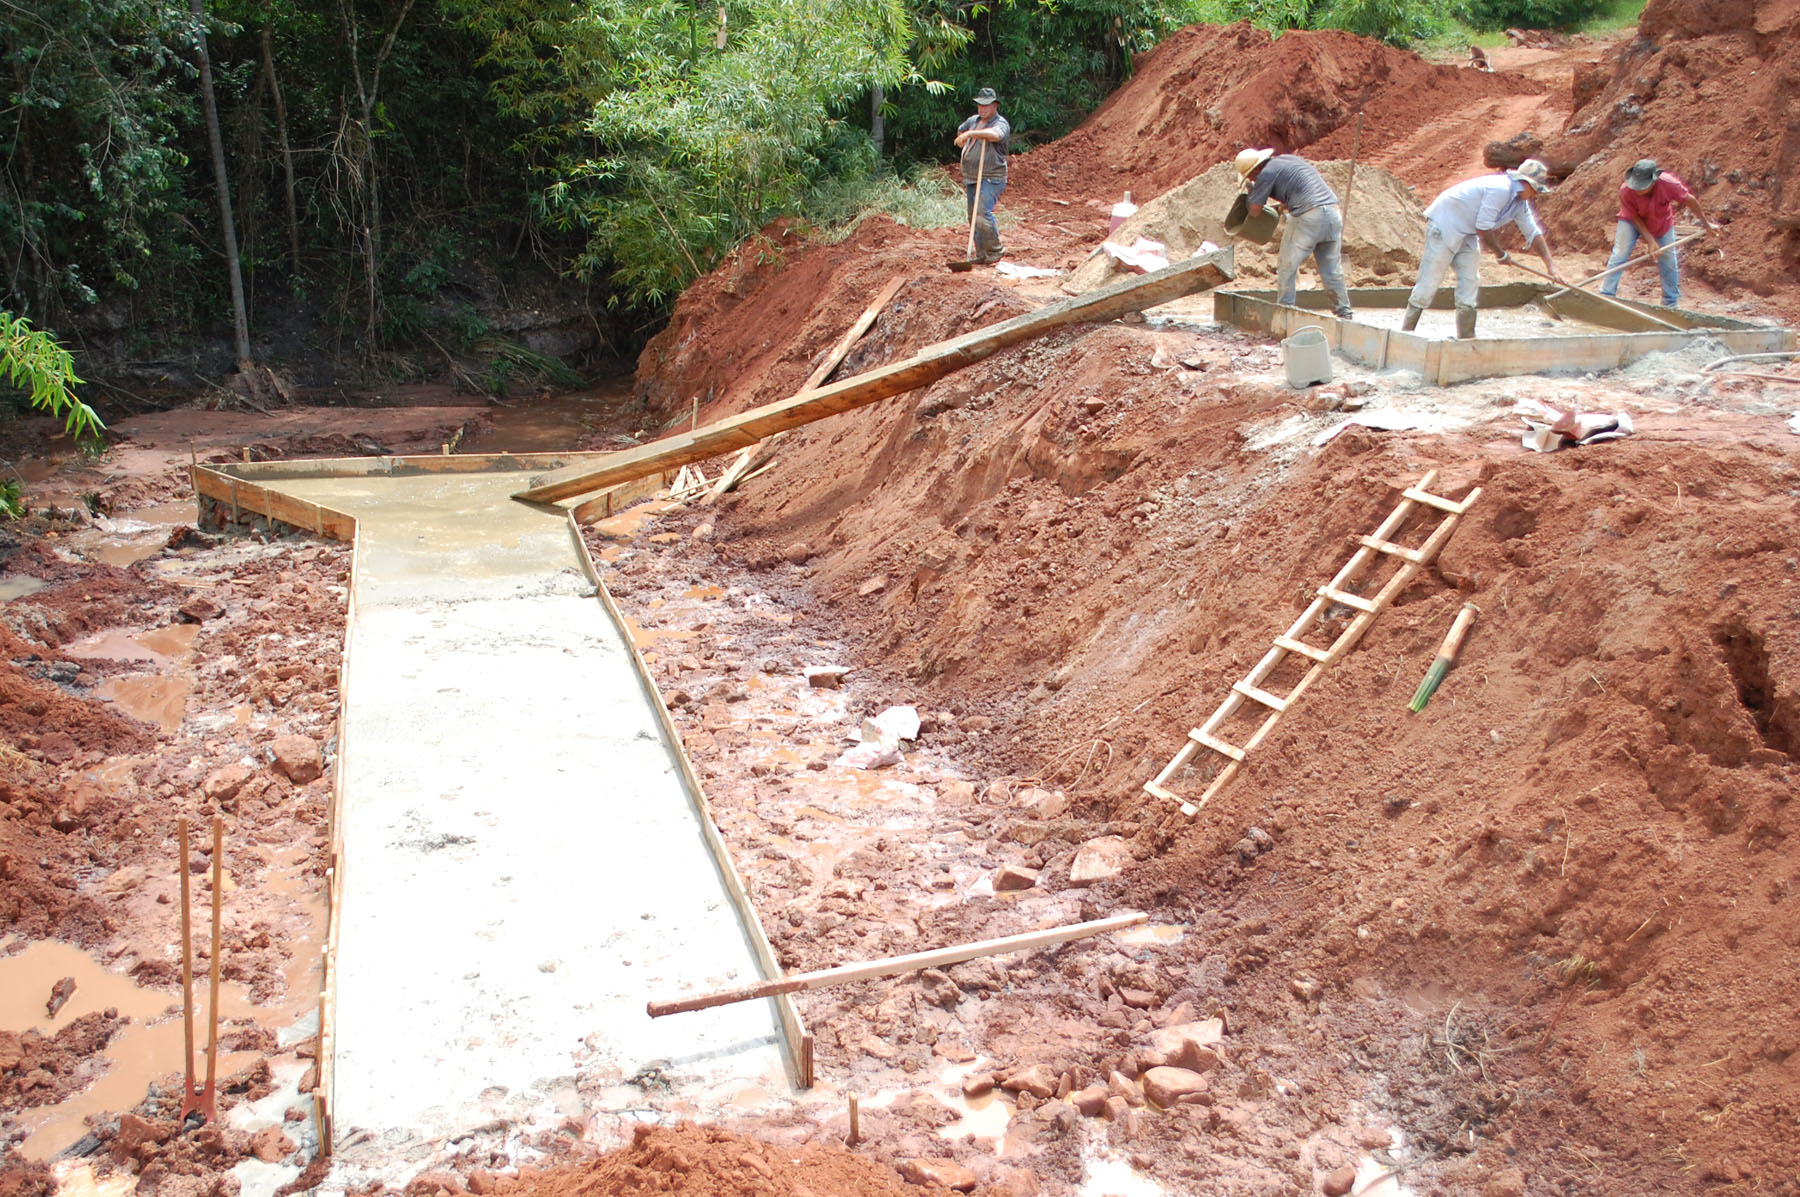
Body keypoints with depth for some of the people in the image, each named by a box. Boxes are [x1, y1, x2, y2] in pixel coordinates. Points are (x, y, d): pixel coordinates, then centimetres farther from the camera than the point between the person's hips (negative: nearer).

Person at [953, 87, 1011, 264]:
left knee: (982, 213, -20)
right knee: (973, 216, 8)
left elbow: (995, 135, -35)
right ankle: (981, 254, 15)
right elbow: (960, 131, 36)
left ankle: (996, 250, -5)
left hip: (991, 178, -8)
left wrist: (970, 134, -40)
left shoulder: (1001, 123, -10)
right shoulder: (973, 121, 13)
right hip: (971, 177, 8)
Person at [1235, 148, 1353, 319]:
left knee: (1287, 267, 6)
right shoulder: (1290, 158, 23)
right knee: (1332, 270, 13)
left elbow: (1255, 211, 1)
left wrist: (1251, 192, 18)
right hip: (1333, 211, 8)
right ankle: (1344, 313, 16)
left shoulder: (1266, 173, -2)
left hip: (1308, 216, -8)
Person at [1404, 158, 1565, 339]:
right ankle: (1405, 333, -6)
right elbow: (1483, 228, -22)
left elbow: (1533, 233, 15)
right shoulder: (1500, 189, -23)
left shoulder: (1520, 203, 6)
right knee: (1428, 283, -10)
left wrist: (1550, 264, 11)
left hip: (1467, 234, 10)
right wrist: (1501, 253, -7)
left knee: (1470, 283, 4)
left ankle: (1467, 338, 8)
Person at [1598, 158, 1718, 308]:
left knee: (1668, 261, 5)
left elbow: (1690, 200, -17)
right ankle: (1606, 296, -11)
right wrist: (1651, 241, -27)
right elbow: (1635, 218, -22)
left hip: (1663, 224, 1)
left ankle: (1671, 303, 19)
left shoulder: (1668, 183, -34)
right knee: (1620, 254, -15)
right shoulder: (1625, 191, -35)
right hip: (1632, 221, -1)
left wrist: (1706, 224, -6)